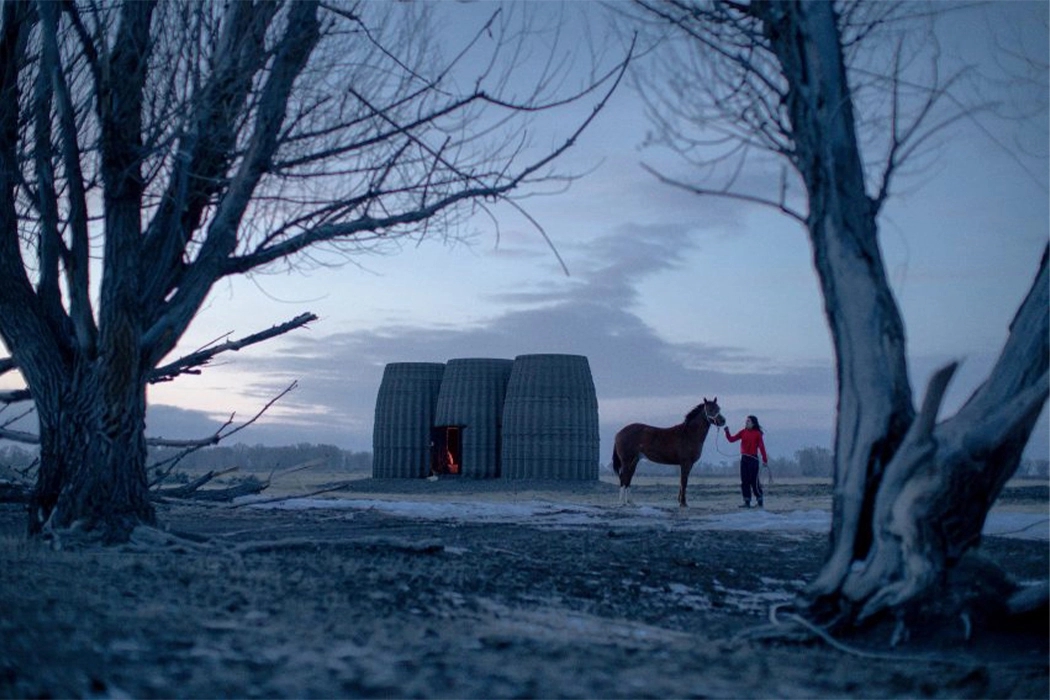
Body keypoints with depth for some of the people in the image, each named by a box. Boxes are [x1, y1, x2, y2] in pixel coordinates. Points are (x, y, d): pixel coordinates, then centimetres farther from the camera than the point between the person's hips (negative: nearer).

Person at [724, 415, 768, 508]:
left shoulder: (757, 433, -6)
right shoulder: (743, 432, 8)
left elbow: (761, 447, -9)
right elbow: (732, 439, 5)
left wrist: (765, 460, -12)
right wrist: (727, 432, -11)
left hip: (753, 459, -6)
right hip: (744, 458, 6)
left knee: (754, 481, -4)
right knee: (744, 481, 5)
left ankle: (760, 502, 7)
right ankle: (747, 502, 10)